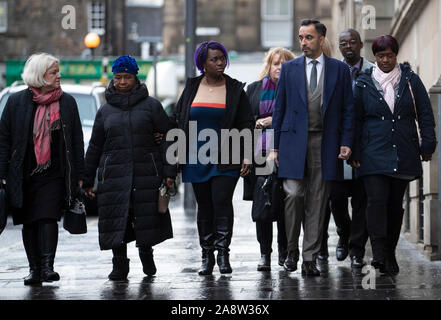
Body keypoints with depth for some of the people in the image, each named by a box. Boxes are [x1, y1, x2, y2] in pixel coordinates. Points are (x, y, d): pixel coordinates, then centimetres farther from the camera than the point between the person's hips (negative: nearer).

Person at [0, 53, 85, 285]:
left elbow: (77, 141, 9)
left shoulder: (67, 102, 6)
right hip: (23, 176, 1)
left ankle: (47, 266, -16)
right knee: (29, 223, 6)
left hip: (54, 175, -1)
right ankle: (34, 269, 12)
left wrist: (78, 175, 6)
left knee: (48, 218, -13)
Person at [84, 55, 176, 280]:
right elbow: (95, 147, 17)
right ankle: (119, 265, 7)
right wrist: (88, 180, 14)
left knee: (147, 217, 1)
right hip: (114, 174, 2)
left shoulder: (150, 105, 6)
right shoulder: (106, 110, 13)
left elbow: (166, 139, 4)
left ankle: (146, 252, 27)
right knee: (116, 219, -3)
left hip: (146, 172, -2)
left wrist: (169, 172, -4)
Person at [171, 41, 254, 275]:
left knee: (222, 202, -14)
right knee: (204, 206, 5)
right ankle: (207, 256, 11)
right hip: (197, 159, 2)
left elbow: (246, 124, 3)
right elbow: (177, 119, 15)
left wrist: (247, 156, -5)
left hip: (225, 159, -2)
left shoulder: (235, 89, 3)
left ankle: (223, 252, -8)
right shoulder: (192, 87, 8)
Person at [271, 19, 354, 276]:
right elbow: (280, 108, 10)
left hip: (325, 143, 0)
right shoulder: (289, 69, 9)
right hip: (294, 141, 0)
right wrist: (275, 146, 5)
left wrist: (346, 142, -3)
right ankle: (292, 252, 8)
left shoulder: (340, 69, 7)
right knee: (294, 195, -9)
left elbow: (348, 109, 7)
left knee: (317, 201, 1)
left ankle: (310, 258, 5)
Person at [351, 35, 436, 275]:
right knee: (376, 200, -16)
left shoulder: (410, 80, 7)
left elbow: (425, 114, 9)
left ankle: (390, 253, 15)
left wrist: (427, 145, 1)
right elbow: (356, 120, 7)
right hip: (374, 154, -2)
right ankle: (378, 253, -20)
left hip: (404, 154, 2)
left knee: (395, 204, 6)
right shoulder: (364, 84, 6)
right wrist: (355, 153, 2)